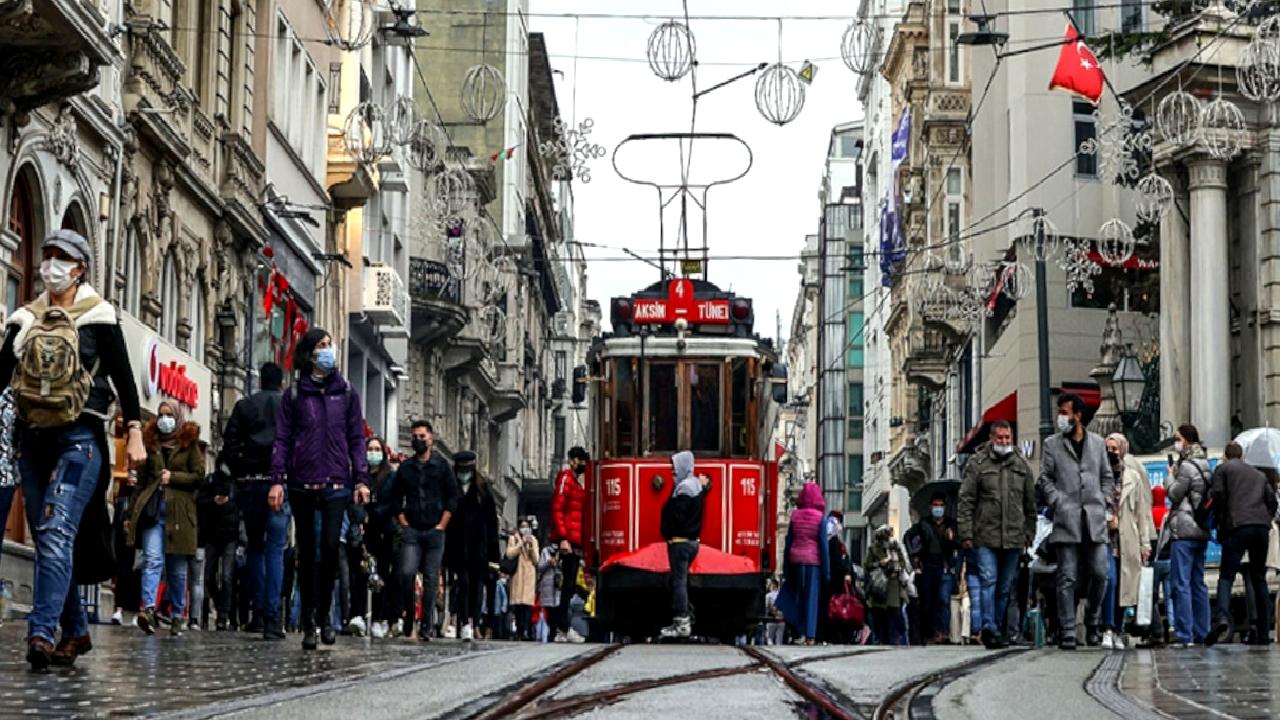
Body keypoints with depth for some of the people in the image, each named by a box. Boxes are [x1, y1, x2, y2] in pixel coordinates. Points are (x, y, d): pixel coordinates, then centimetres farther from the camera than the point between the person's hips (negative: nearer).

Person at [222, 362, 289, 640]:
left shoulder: (244, 406, 7)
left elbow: (229, 446, 2)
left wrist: (241, 473, 11)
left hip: (249, 483, 2)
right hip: (280, 484, -2)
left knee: (254, 546, 15)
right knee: (275, 548, -3)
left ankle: (258, 612, 14)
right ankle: (272, 618, -10)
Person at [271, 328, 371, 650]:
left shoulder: (346, 392, 11)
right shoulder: (294, 394, 7)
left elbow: (357, 438, 10)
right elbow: (282, 439, 4)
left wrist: (361, 479, 2)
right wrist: (277, 480, -6)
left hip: (336, 482, 0)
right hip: (302, 484, 0)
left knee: (330, 546, -15)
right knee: (307, 554, 4)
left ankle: (324, 614, 1)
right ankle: (308, 623, 10)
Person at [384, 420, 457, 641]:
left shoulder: (442, 466, 6)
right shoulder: (405, 467, 12)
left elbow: (452, 497, 4)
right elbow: (394, 498, 15)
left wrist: (441, 525, -4)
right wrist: (403, 523, 4)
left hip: (435, 531, -1)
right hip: (411, 531, 1)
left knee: (431, 580, 0)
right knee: (406, 573, -17)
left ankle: (426, 627, 4)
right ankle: (406, 617, -2)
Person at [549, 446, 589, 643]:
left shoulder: (579, 483, 23)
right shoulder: (566, 478, -4)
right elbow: (557, 509, -12)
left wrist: (582, 545, 17)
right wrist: (562, 538, -20)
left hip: (576, 543, 9)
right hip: (568, 541, -9)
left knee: (569, 585, 8)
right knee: (568, 584, -12)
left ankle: (560, 630, 10)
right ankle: (564, 628, -14)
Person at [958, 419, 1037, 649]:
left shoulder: (1021, 466, 13)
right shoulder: (977, 463, 2)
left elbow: (1030, 504, 18)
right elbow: (966, 501, -1)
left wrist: (1029, 533, 13)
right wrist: (966, 533, -7)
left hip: (1013, 537, 4)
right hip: (985, 537, -4)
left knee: (1006, 587, 7)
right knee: (988, 581, -13)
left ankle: (998, 629, 13)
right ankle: (989, 628, -18)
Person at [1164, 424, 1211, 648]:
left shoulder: (1187, 466, -12)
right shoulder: (1204, 465, 17)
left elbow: (1174, 494, -10)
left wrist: (1170, 475, 5)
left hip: (1185, 531, -9)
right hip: (1202, 531, 9)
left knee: (1180, 584, -9)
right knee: (1198, 583, 12)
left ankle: (1184, 635, -13)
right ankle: (1201, 633, 12)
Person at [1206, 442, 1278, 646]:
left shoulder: (1223, 469, 11)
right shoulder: (1259, 474, 25)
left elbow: (1217, 494, -1)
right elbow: (1272, 500, 18)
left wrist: (1221, 521, 10)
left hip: (1237, 527, -4)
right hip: (1262, 527, 4)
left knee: (1227, 575, -8)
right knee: (1259, 578, 12)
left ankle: (1222, 617, -35)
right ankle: (1263, 633, 8)